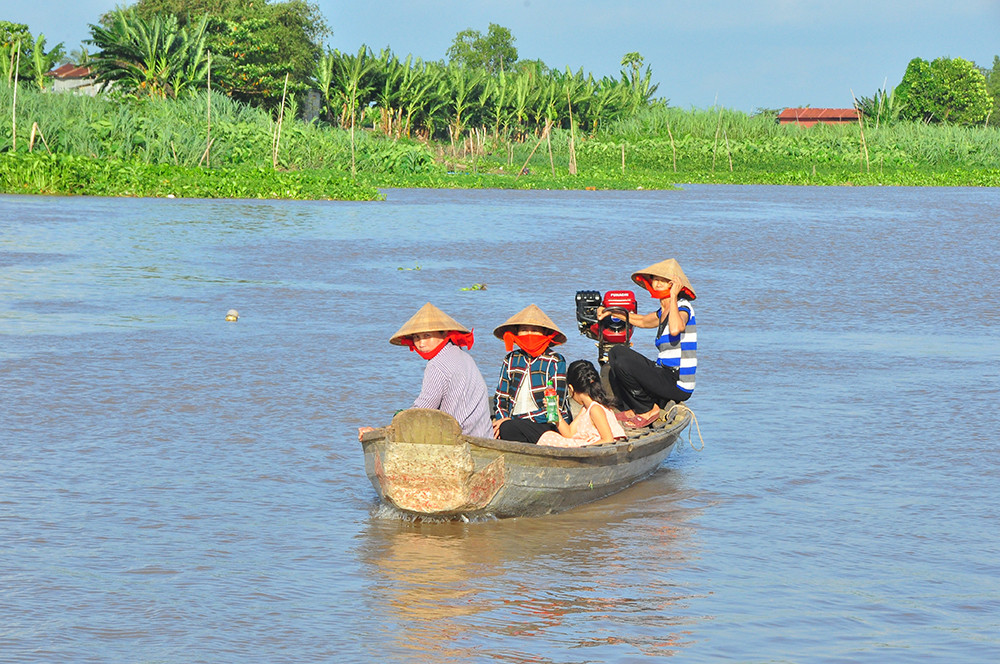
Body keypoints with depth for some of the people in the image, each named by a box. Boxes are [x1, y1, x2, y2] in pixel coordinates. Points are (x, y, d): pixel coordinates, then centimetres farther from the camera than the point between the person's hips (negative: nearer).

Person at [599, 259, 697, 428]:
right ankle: (635, 408, 10)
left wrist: (673, 297, -23)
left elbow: (675, 329, -34)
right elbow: (642, 321, 35)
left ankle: (648, 410, -7)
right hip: (666, 376, 10)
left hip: (678, 385, -10)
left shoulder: (683, 307, -11)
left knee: (620, 355, -20)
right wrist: (612, 312, 25)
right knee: (614, 357, 19)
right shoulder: (663, 312, 15)